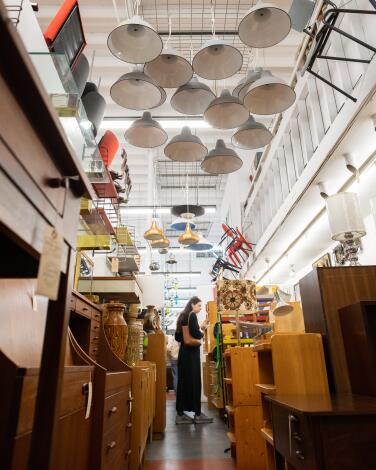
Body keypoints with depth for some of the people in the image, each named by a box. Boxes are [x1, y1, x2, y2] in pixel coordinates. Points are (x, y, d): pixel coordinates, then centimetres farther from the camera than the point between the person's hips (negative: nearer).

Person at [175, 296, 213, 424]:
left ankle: (180, 413, 11)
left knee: (183, 381, 8)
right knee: (194, 381, -4)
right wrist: (202, 332, -2)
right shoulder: (192, 315, -10)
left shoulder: (182, 316, 15)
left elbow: (177, 337, 17)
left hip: (183, 351, 9)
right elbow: (195, 333, -21)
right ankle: (197, 414, 2)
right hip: (192, 352, -9)